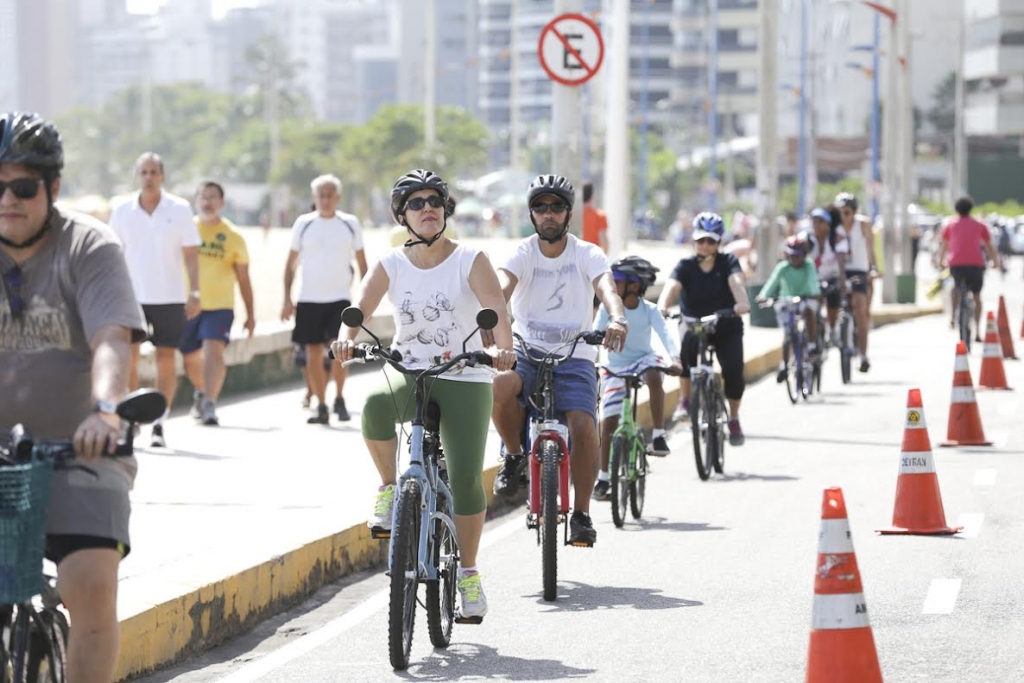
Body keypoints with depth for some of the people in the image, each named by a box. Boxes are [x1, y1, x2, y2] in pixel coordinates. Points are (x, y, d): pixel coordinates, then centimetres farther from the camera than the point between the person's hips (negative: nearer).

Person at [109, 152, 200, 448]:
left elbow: (191, 255, 1)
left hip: (170, 298, -1)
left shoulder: (180, 209, 0)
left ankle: (159, 424, 4)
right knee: (127, 358, -3)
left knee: (166, 361, -1)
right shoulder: (122, 211, 4)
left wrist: (194, 293, -7)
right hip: (131, 297, 1)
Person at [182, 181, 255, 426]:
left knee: (213, 351, -21)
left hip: (219, 306, -2)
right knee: (191, 358, 13)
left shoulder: (233, 236, 1)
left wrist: (250, 314, 8)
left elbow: (243, 279, 7)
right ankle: (201, 392, 42)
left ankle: (209, 404, -23)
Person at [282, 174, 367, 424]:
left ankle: (340, 399, 2)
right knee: (313, 354, 2)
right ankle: (321, 406, 11)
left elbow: (362, 263, 8)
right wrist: (287, 299, 1)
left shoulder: (350, 224, 3)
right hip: (309, 299, 1)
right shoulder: (303, 224, 4)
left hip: (340, 298, -1)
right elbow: (291, 263, 8)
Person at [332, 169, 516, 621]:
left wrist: (503, 347, -38)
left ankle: (468, 573, 10)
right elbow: (361, 306, -8)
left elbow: (495, 308, -18)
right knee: (375, 405, -35)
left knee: (465, 477, -9)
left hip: (464, 380, -1)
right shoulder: (392, 265, 3)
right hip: (408, 372, 1)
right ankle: (389, 487, -10)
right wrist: (346, 338, -31)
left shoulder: (471, 261, -4)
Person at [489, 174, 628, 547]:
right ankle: (514, 454, -4)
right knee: (499, 387, -33)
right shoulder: (523, 253, -2)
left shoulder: (587, 254, -2)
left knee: (583, 427, -22)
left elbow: (607, 288, -20)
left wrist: (618, 319, -44)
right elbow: (502, 287, -21)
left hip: (574, 357, 0)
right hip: (526, 351, 0)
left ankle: (581, 513, -6)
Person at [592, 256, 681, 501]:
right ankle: (603, 477, 7)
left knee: (654, 377, -37)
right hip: (615, 368, 1)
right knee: (609, 422, -5)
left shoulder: (649, 310, -12)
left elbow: (665, 334, -23)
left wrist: (675, 359, -41)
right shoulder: (608, 308, -11)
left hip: (643, 359, -1)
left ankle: (658, 435, -26)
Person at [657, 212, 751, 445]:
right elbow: (672, 287, -23)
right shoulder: (685, 266, -4)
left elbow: (737, 283, -25)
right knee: (687, 345, -32)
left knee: (733, 370, -22)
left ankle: (734, 419, 2)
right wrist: (662, 307, -45)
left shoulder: (728, 262, -5)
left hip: (727, 327, 0)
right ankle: (687, 400, -10)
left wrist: (742, 303, -47)